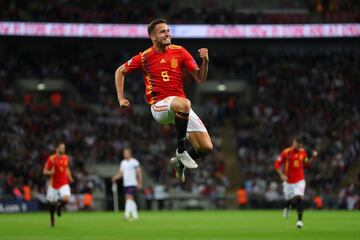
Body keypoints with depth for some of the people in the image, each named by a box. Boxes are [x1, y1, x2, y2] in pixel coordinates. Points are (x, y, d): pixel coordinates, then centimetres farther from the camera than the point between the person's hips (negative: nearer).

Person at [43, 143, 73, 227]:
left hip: (64, 184, 2)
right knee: (52, 203, 7)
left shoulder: (66, 158, 5)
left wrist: (69, 177, 7)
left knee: (66, 198, -23)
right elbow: (44, 171, -5)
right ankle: (52, 219, 34)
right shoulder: (51, 159, -9)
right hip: (53, 185, -2)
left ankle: (59, 206, 13)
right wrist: (50, 172, -26)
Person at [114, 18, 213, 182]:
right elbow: (120, 72, 15)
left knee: (206, 147, -6)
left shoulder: (179, 52, 5)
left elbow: (200, 79, 5)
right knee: (183, 103, -40)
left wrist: (205, 61, -13)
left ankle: (179, 162, 25)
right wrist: (121, 98, 8)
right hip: (159, 106, -4)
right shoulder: (145, 57, 0)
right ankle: (181, 151, -25)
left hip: (181, 109, 4)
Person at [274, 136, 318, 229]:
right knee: (289, 199, 10)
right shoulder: (286, 152, -10)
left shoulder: (303, 152, 1)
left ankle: (300, 219, -10)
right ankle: (287, 206, 49)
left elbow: (306, 164, 14)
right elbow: (277, 164, -5)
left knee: (298, 198, -16)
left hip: (299, 180, 1)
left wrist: (313, 157, 0)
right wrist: (282, 175, -16)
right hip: (288, 181, -1)